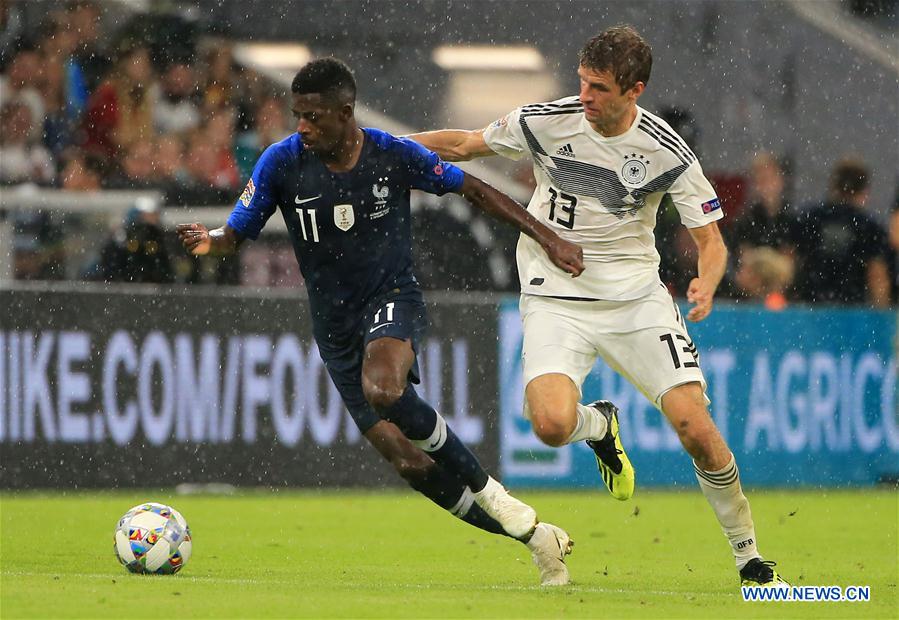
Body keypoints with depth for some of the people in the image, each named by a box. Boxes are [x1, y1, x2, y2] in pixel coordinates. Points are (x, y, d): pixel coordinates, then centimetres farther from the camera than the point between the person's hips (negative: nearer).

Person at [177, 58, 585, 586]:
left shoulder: (393, 156, -12)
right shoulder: (282, 162, -9)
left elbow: (473, 189, 0)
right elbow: (238, 232, -4)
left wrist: (547, 238, -2)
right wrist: (207, 242, -28)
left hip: (392, 299, -3)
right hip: (335, 323, 3)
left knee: (383, 389, -37)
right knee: (411, 464, -3)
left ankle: (487, 490, -17)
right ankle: (532, 535, 14)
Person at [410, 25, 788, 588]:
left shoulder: (666, 151, -11)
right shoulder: (546, 122, -8)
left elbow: (711, 241, -5)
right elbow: (464, 144, 8)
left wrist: (707, 282, -27)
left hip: (637, 298, 0)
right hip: (555, 299, 0)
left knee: (695, 428, -15)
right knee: (551, 425, -26)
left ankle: (750, 556, 7)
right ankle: (600, 426, 14)